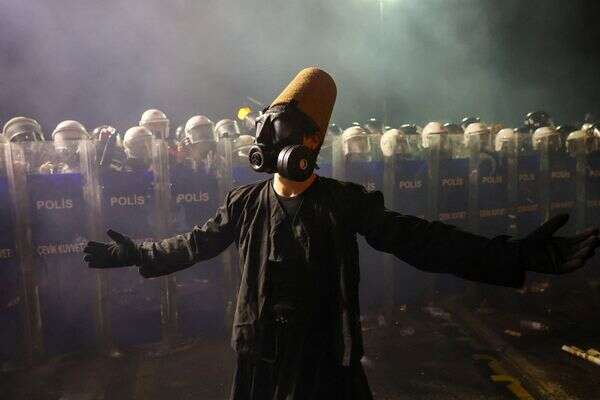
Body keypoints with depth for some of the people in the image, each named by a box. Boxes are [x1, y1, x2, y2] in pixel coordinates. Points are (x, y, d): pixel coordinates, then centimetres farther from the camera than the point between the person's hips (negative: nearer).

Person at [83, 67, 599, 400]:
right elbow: (195, 244, 9)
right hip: (263, 356, 2)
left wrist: (515, 256, -24)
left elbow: (420, 241, -16)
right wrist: (137, 254, 12)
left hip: (326, 355, -1)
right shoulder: (245, 203, -4)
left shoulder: (348, 202, -11)